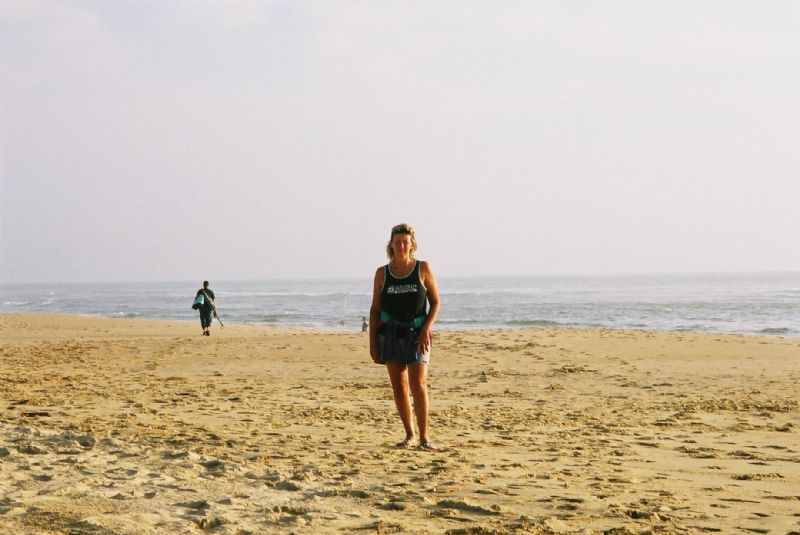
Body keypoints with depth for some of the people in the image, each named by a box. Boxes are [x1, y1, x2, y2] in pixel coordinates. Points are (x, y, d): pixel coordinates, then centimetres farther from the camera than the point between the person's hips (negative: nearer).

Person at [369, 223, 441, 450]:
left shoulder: (423, 269, 1)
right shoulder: (382, 273, 5)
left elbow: (435, 302, 2)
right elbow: (375, 309, 7)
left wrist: (426, 329, -11)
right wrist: (372, 342, 2)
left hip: (416, 335, -2)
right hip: (390, 334, 2)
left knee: (418, 385, -12)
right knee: (399, 387, 5)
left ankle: (424, 436, -5)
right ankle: (409, 435, 15)